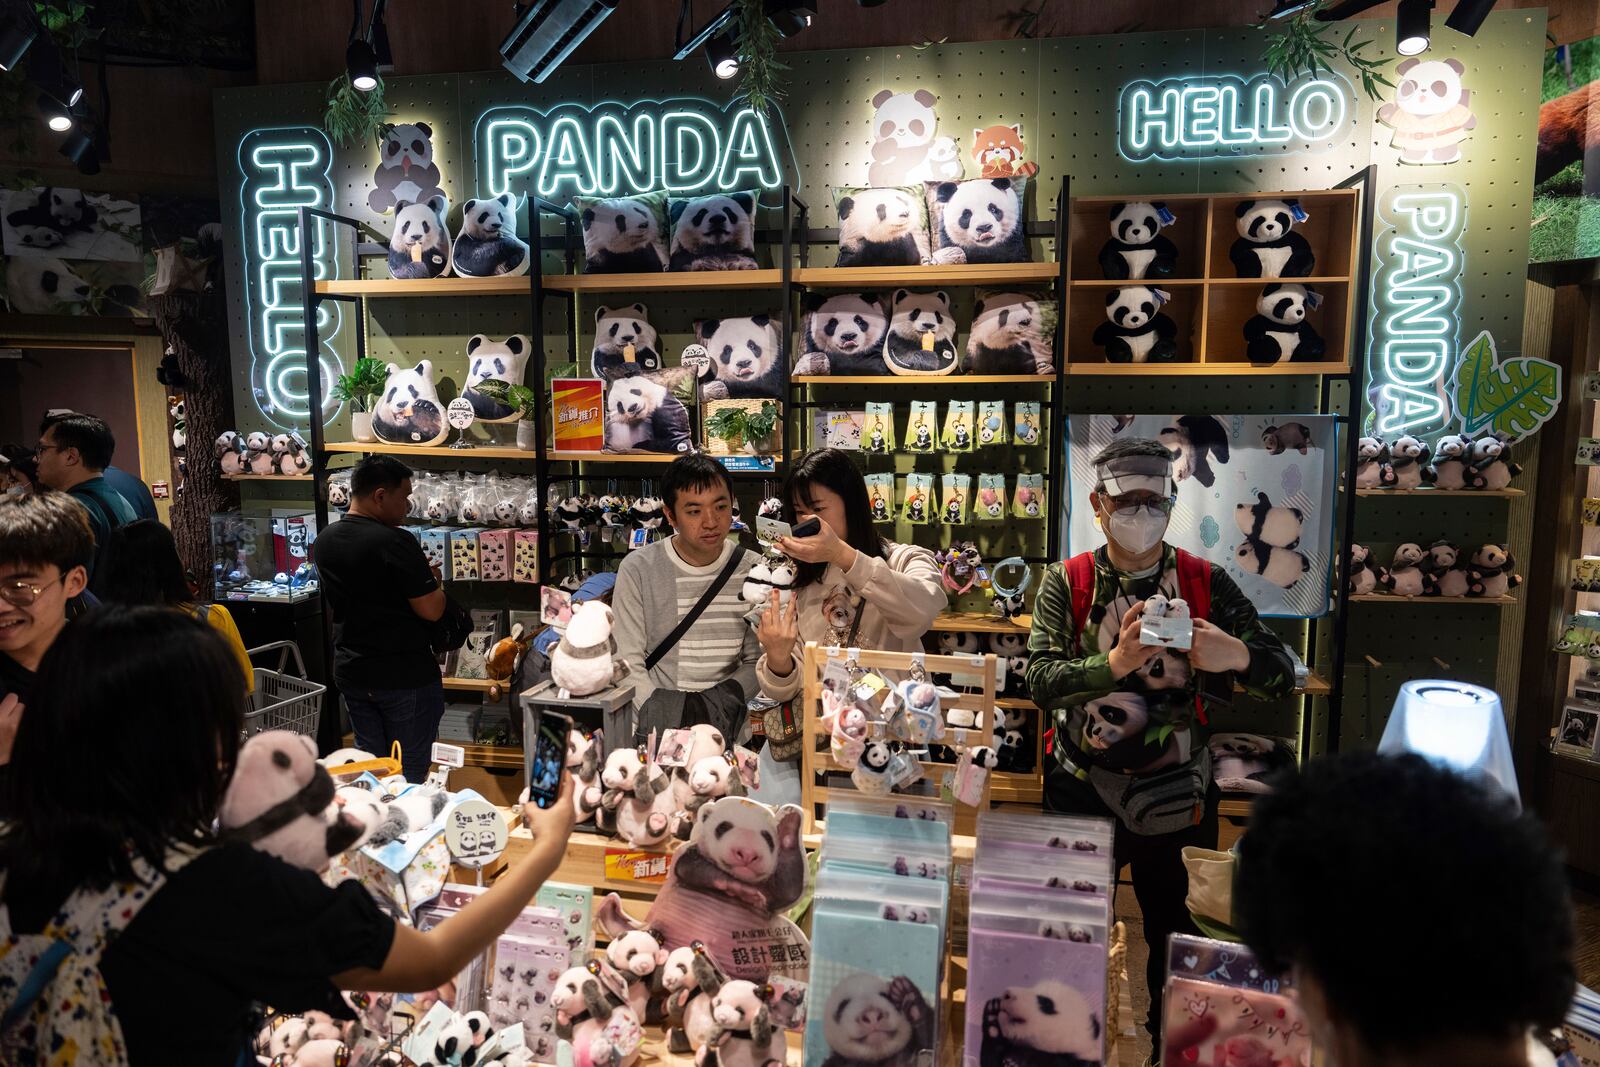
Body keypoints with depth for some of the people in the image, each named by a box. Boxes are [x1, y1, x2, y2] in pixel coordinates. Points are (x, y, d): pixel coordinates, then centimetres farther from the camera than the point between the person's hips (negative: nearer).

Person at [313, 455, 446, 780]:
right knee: (411, 770, 5)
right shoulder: (394, 542, -22)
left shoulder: (323, 541, 4)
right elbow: (431, 610, -21)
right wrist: (432, 580, 0)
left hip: (350, 672, 7)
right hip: (405, 675, -7)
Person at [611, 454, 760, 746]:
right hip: (652, 725, 0)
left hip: (725, 726, 1)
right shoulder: (638, 569, -3)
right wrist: (659, 715, -15)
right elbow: (628, 663, -3)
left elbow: (757, 662, 6)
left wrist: (726, 698, -11)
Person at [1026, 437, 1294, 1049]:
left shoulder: (1205, 583, -4)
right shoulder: (1066, 583, -4)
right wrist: (1114, 663, -34)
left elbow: (1283, 677, -6)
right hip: (1083, 790, 0)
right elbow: (1040, 680, -17)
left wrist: (1236, 656, -29)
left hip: (1175, 797, 0)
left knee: (1177, 936, 13)